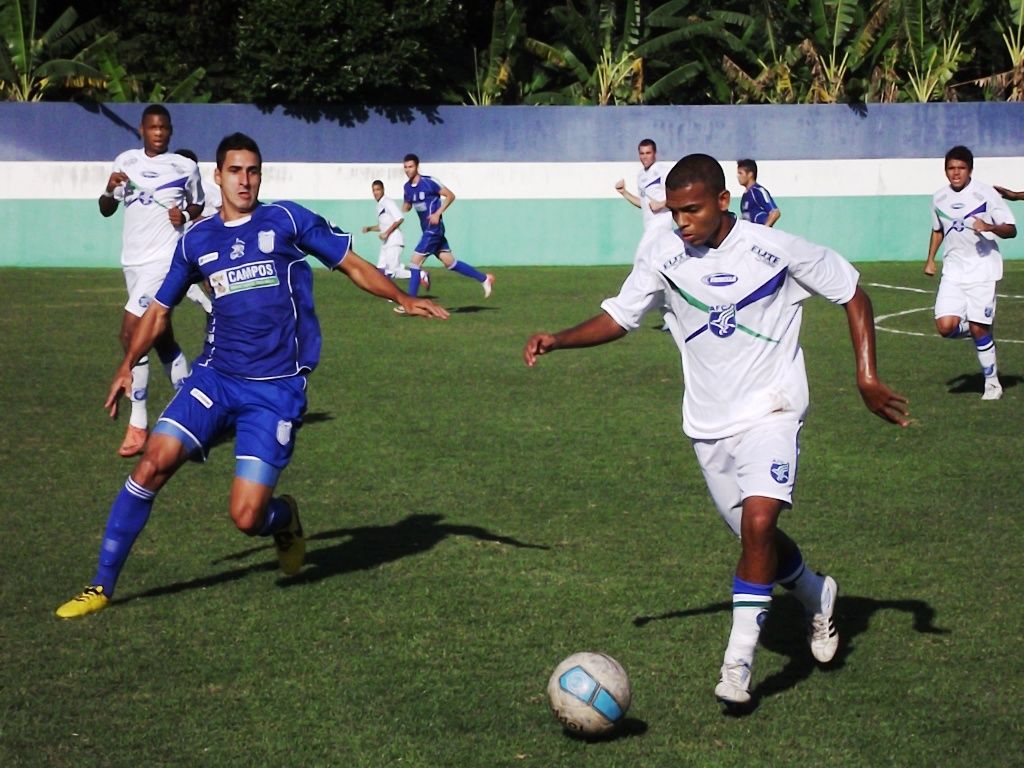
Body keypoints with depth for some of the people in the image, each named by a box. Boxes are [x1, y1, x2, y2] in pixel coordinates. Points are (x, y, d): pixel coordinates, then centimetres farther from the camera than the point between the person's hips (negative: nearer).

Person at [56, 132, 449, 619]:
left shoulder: (286, 220, 2)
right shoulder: (196, 241, 11)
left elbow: (351, 264, 8)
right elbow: (160, 308, 22)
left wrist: (404, 300, -2)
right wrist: (129, 364, 15)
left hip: (276, 390, -3)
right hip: (215, 377, 3)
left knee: (246, 517, -12)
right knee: (155, 461, -16)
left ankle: (284, 518, 27)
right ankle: (101, 586, -4)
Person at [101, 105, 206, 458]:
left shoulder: (185, 167, 2)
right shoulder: (126, 162, 9)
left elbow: (197, 206, 16)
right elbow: (106, 210, 9)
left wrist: (185, 215, -7)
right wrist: (110, 189, -12)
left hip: (165, 258, -5)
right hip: (133, 261, 5)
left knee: (131, 332, -18)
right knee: (161, 338, 11)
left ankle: (138, 424, -14)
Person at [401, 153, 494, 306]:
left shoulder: (429, 182, -13)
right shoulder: (407, 187, 9)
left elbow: (450, 196, -10)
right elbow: (406, 207, 23)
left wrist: (437, 213, -18)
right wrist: (403, 209, -1)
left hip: (434, 228, -8)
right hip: (427, 229, 8)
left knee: (416, 261, -11)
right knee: (449, 262, 9)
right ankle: (484, 278, 21)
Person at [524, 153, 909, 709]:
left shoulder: (777, 250, -13)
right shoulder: (661, 254, -5)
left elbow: (853, 295, -2)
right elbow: (619, 318, 6)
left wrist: (867, 376, -10)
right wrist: (557, 341, -11)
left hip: (770, 410, -4)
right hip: (707, 424, 4)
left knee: (758, 521, -24)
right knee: (755, 537, 12)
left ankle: (738, 661, -17)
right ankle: (817, 597, 43)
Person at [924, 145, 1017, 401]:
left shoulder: (986, 194, -8)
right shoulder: (939, 198, 6)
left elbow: (1011, 230, -8)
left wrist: (990, 227, -27)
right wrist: (930, 259, 16)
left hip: (982, 269, -4)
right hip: (953, 272, 4)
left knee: (978, 329, -8)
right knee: (946, 326, -12)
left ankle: (992, 383, 9)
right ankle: (980, 331, 22)